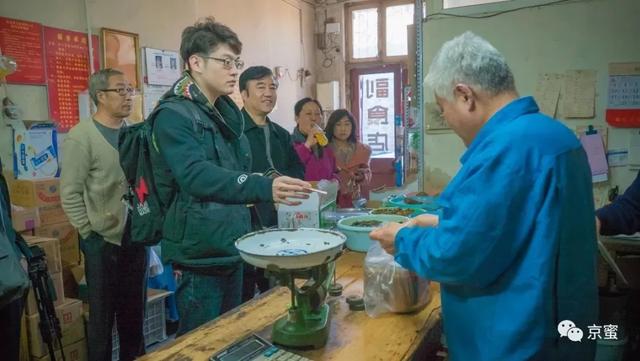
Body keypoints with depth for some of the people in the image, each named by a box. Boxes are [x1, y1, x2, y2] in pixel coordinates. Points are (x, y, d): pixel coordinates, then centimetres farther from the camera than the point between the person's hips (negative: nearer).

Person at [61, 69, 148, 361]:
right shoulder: (81, 137, -10)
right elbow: (70, 195, -11)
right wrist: (90, 234, -10)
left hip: (137, 238, 5)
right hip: (103, 242, -5)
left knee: (134, 311, 17)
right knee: (103, 315, 10)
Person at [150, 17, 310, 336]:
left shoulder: (227, 112, 11)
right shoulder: (174, 115, -15)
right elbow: (197, 176, -32)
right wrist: (265, 188, -44)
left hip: (232, 249, 8)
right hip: (199, 254, -8)